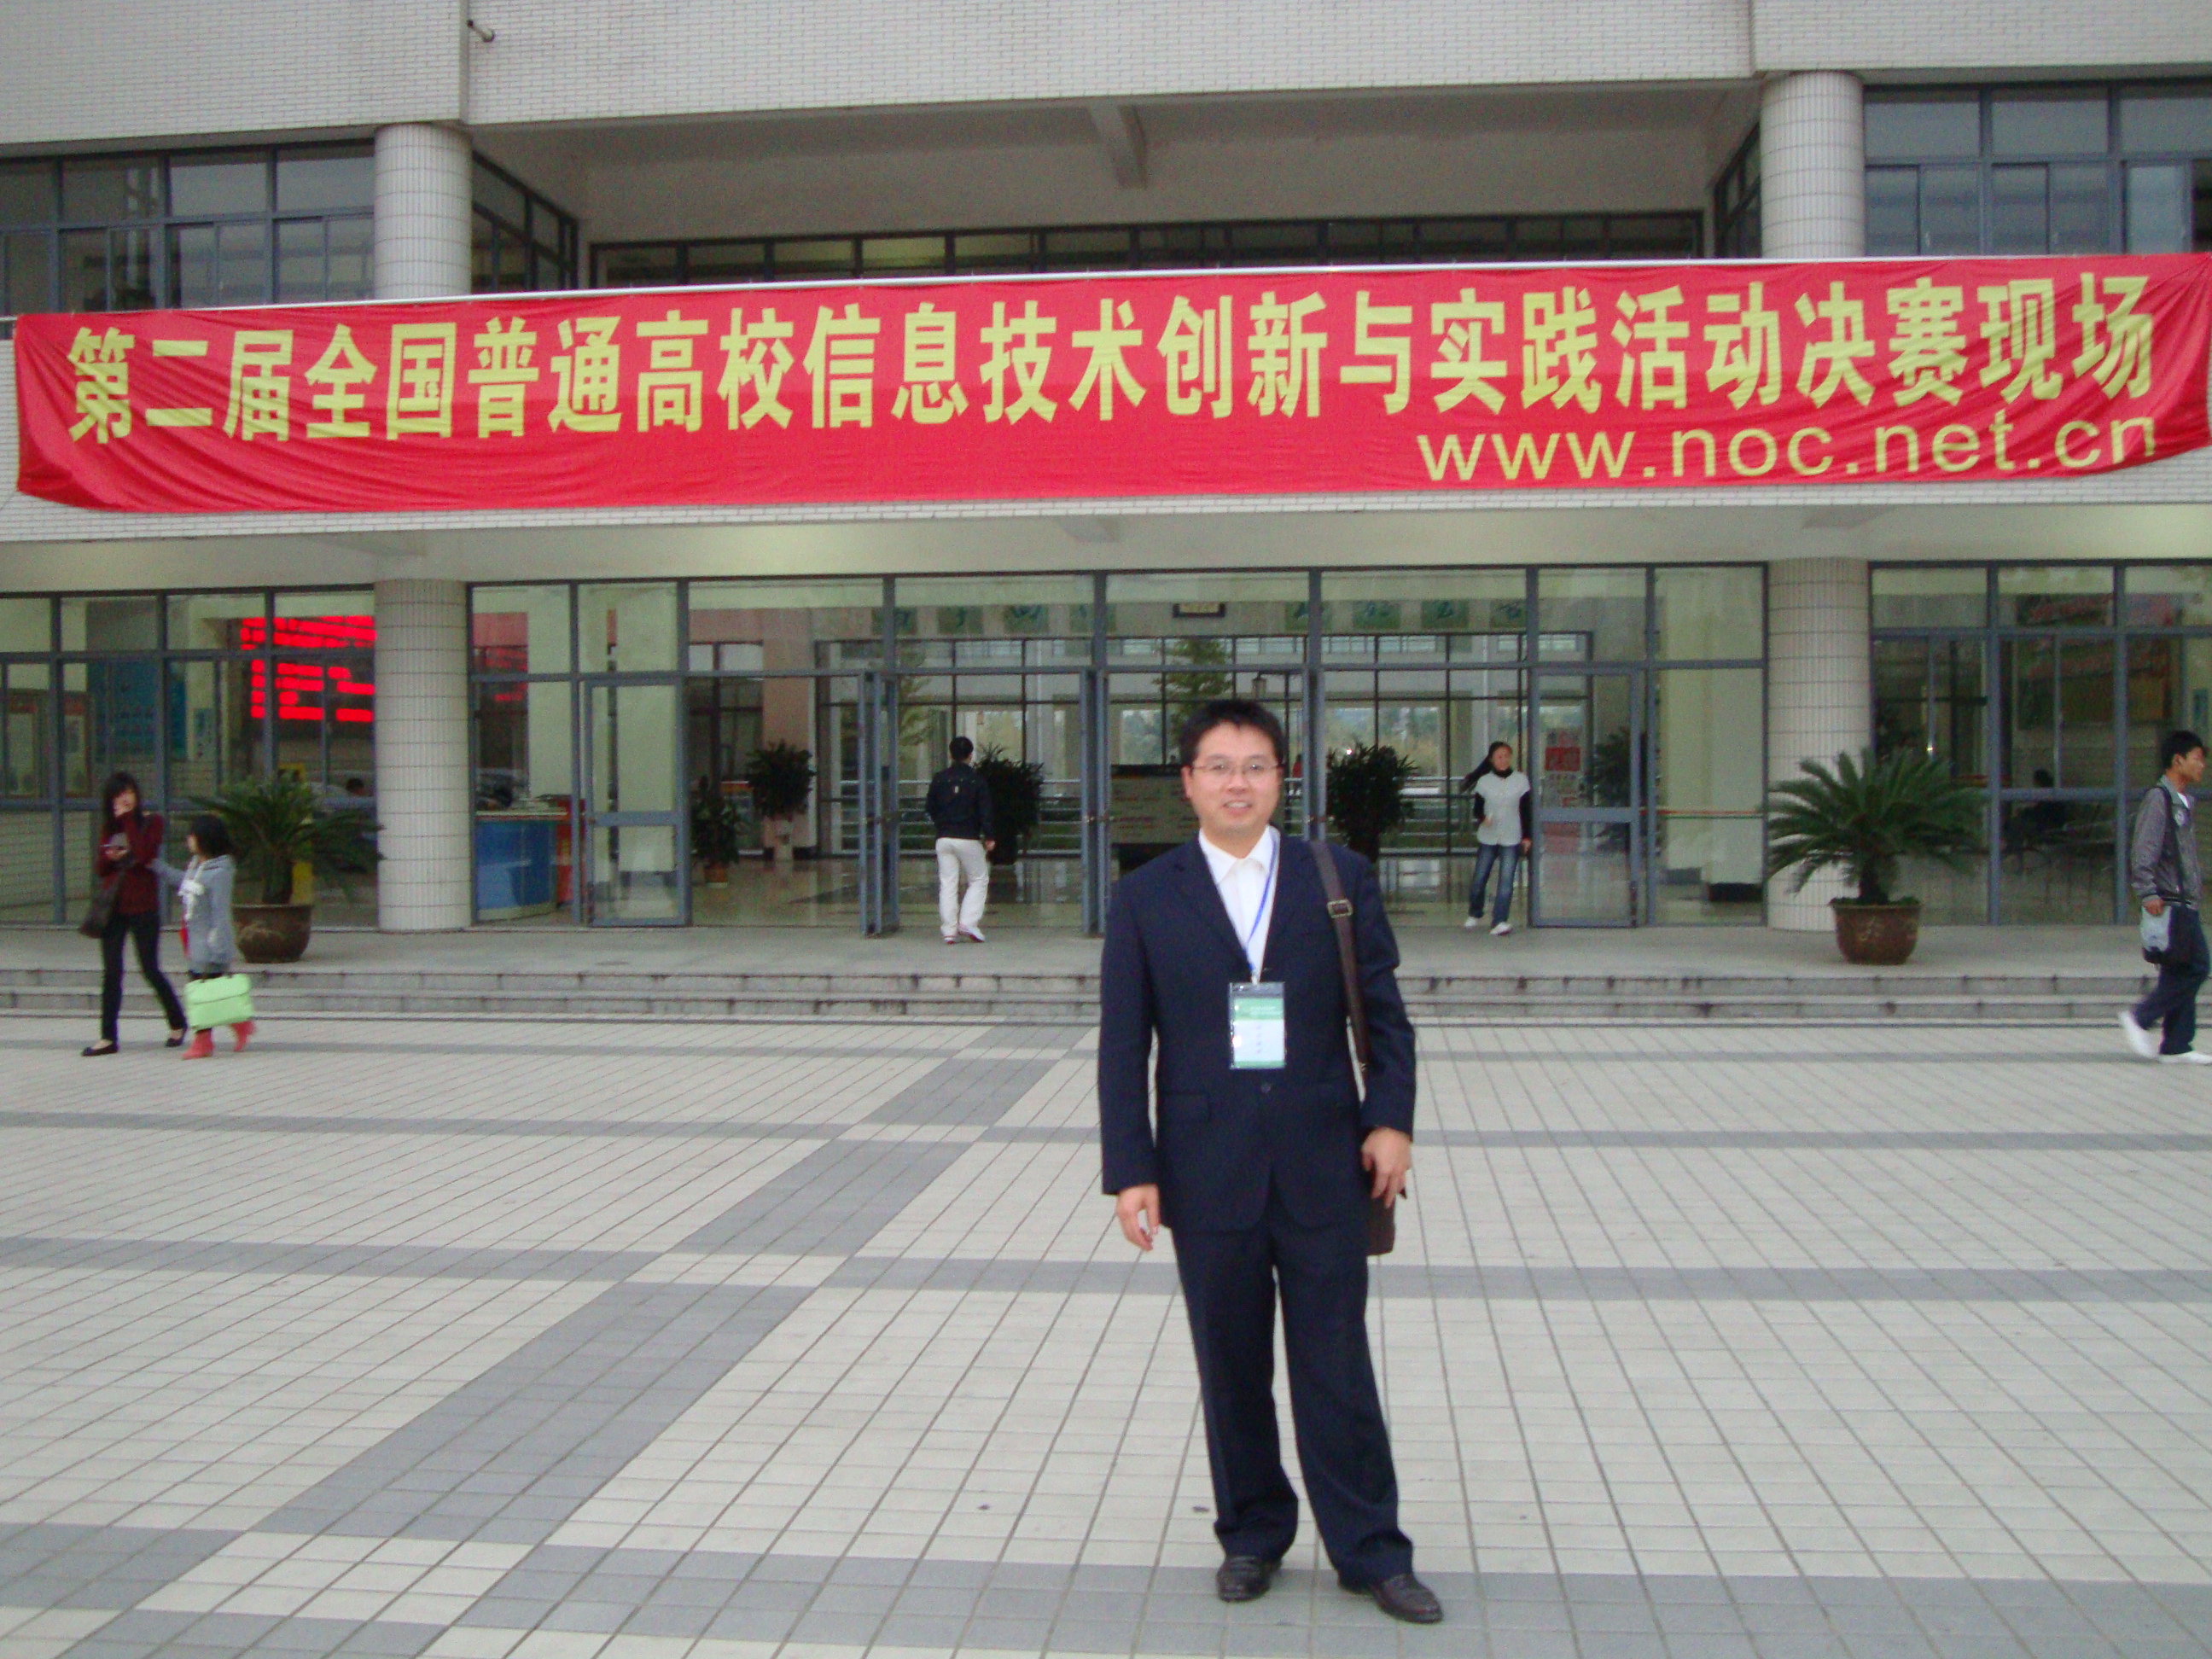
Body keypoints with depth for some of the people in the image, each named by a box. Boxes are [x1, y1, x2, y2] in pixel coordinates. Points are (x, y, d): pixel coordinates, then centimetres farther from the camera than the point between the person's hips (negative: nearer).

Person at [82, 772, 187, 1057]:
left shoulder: (152, 822, -2)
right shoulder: (108, 828, 12)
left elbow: (142, 853, -20)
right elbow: (99, 869, 12)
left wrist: (128, 819, -15)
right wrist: (109, 857, -9)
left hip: (143, 908, -5)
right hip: (114, 908, 5)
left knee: (150, 969, 0)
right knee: (111, 973, 2)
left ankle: (178, 1023, 20)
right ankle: (108, 1038, 3)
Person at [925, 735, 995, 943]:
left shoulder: (939, 779, 6)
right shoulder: (977, 779, -3)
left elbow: (930, 809, 12)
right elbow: (985, 811, -7)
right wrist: (988, 836, -2)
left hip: (944, 839, 3)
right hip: (969, 839, -3)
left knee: (947, 884, 5)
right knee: (979, 880, 9)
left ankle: (949, 930, 1)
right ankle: (968, 922, -4)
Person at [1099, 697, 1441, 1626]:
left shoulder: (1340, 879, 4)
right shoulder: (1145, 897, 2)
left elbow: (1384, 1011, 6)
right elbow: (1122, 1047, 1)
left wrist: (1390, 1118, -7)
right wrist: (1130, 1170, -5)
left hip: (1322, 1165, 0)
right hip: (1208, 1169, 1)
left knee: (1336, 1366, 5)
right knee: (1231, 1368, 12)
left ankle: (1370, 1552, 19)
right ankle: (1251, 1536, 29)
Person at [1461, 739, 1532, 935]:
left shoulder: (1520, 780, 2)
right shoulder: (1484, 781, 1)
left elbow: (1525, 810, 5)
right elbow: (1477, 808, 4)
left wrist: (1527, 836, 2)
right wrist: (1482, 818, -19)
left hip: (1511, 838, -1)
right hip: (1488, 838, 1)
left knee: (1506, 880, -9)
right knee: (1479, 878, 4)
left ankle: (1499, 921, -8)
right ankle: (1474, 915, 26)